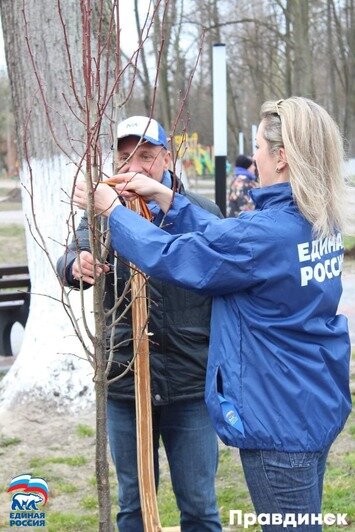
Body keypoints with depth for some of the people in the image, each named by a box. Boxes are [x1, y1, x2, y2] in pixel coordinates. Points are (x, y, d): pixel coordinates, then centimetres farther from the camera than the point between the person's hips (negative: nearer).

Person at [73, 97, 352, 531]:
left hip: (279, 419, -9)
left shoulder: (267, 232, -24)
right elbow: (225, 238, 10)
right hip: (320, 406, 9)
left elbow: (168, 256, -15)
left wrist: (111, 208, -1)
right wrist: (165, 197, 10)